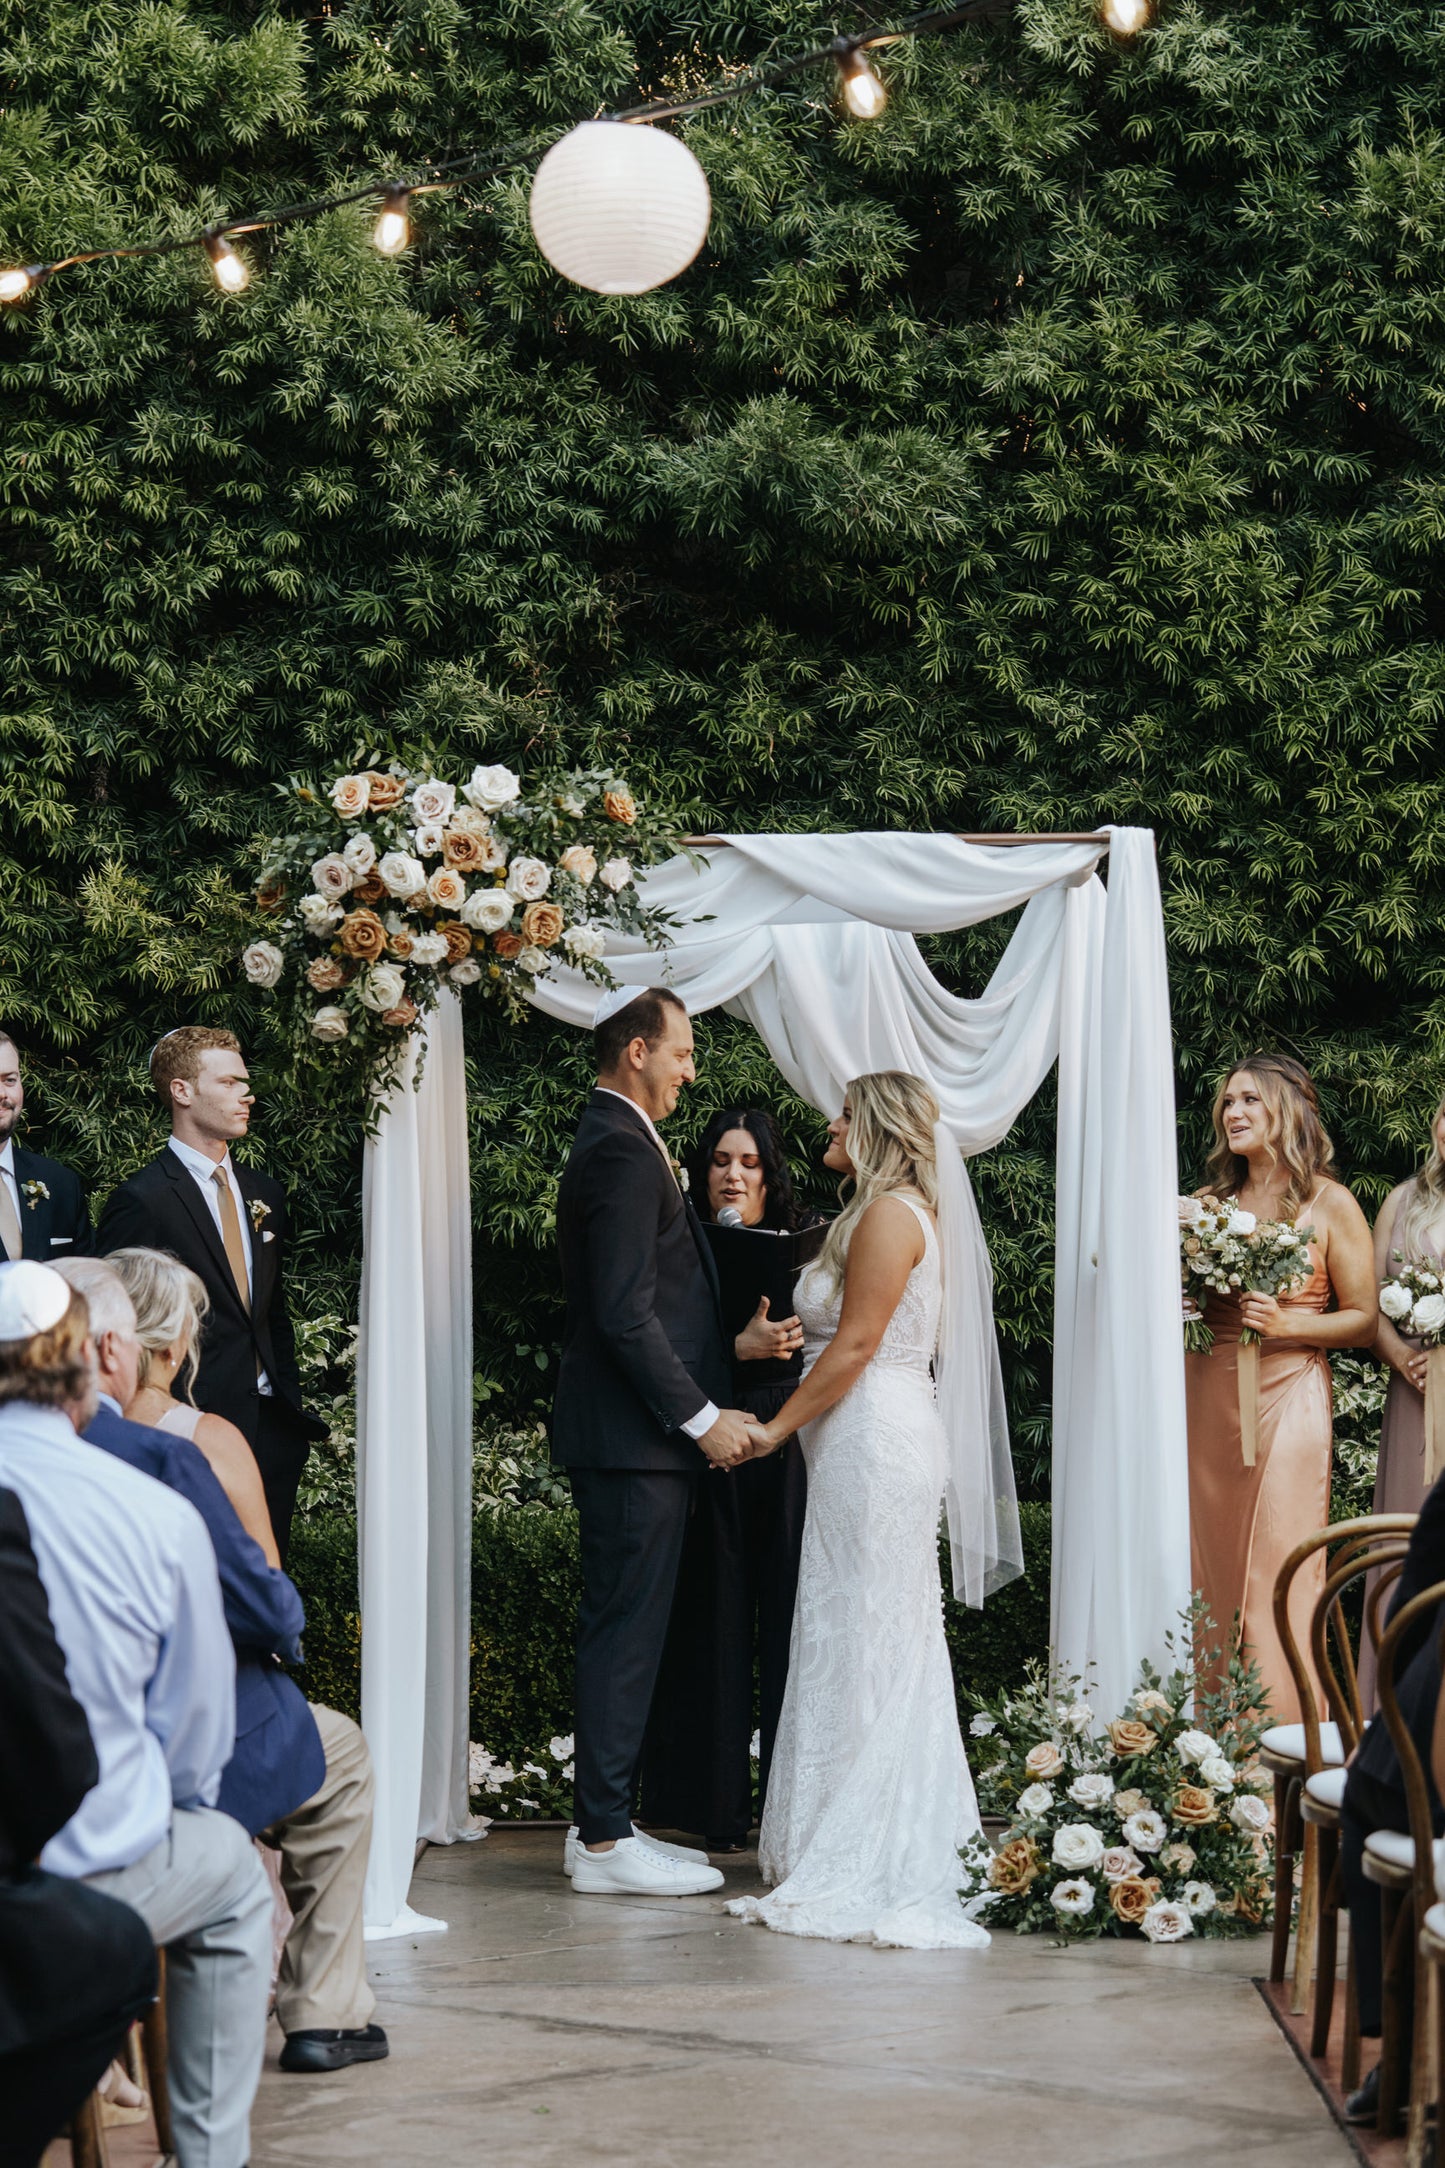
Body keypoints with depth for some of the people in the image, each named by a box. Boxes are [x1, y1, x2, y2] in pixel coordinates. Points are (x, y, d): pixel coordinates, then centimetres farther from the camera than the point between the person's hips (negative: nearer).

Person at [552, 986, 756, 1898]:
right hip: (635, 1439, -11)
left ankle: (607, 1824, 18)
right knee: (627, 1631, -7)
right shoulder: (624, 1152, -15)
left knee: (625, 1630, 13)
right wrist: (700, 1416, -17)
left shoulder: (616, 1144, 18)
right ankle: (605, 1840, -3)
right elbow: (625, 1312, -21)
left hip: (640, 1433, 11)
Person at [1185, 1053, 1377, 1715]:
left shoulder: (1329, 1205, 0)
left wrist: (1289, 1325, -15)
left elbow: (1365, 1320, -1)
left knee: (1278, 1568, -7)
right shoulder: (1211, 1202, 12)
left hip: (1286, 1396, -4)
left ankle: (1281, 1732, -2)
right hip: (1206, 1398, 4)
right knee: (1208, 1563, 3)